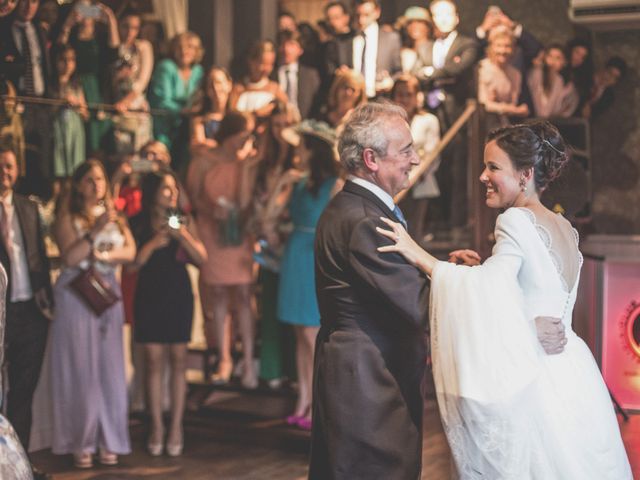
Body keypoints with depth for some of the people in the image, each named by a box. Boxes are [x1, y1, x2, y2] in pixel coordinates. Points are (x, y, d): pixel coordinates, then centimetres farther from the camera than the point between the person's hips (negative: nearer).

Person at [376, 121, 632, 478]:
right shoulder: (563, 227, 13)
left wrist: (421, 257, -28)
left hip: (536, 380, -9)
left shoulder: (517, 221, -14)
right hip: (569, 369, 9)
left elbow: (492, 285, -31)